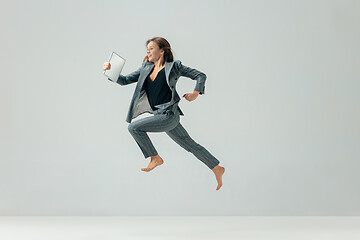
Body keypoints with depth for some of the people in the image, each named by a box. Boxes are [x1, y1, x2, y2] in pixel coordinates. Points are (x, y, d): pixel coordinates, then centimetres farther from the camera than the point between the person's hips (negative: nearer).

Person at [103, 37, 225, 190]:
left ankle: (155, 158, -1)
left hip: (169, 115, -7)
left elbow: (200, 75, 2)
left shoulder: (174, 66, -3)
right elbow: (125, 80, 11)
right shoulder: (146, 68, 14)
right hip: (161, 116, 7)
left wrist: (196, 93, -10)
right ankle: (217, 168, 25)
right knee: (190, 145, 14)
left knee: (134, 127, -16)